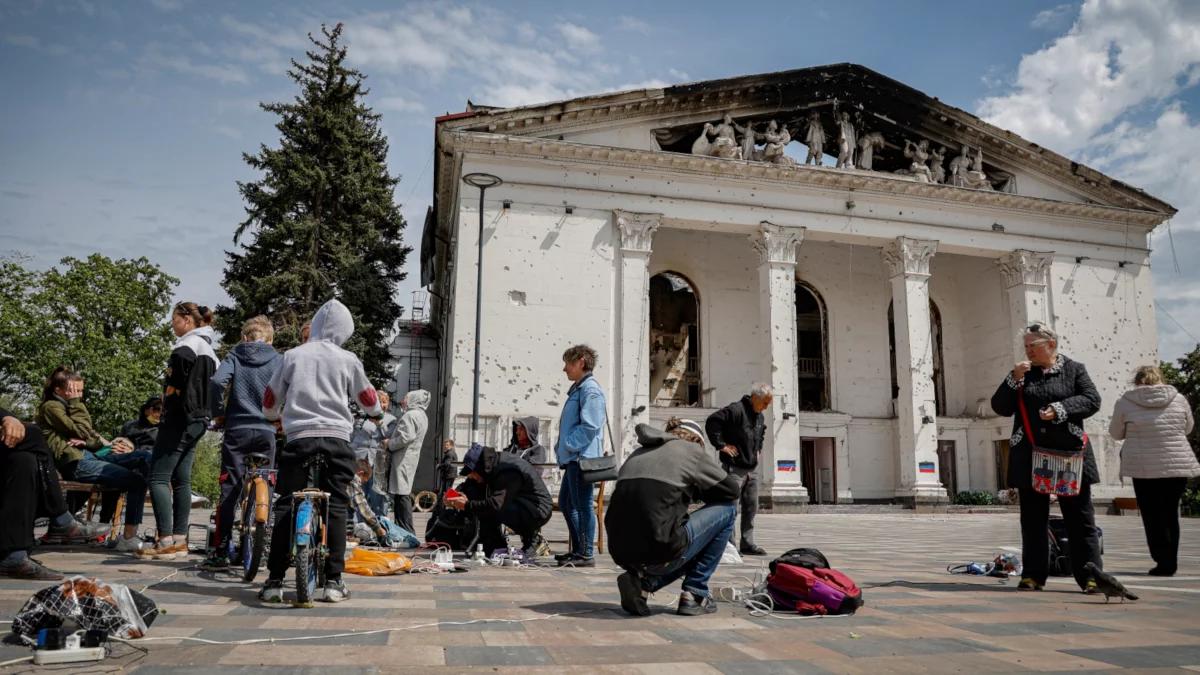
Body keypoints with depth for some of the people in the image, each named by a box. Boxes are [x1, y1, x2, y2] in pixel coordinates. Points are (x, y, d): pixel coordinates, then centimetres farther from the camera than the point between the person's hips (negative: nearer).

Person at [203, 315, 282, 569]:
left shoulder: (235, 356, 4)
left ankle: (220, 552, 3)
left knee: (229, 490, 3)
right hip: (267, 431, 1)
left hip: (237, 430, 0)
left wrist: (218, 413, 0)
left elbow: (217, 381, -13)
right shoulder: (278, 360, 4)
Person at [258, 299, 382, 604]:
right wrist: (377, 412, 41)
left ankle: (274, 581, 6)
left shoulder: (292, 355, 8)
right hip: (336, 439, 0)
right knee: (335, 507, 5)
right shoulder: (348, 359, 6)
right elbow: (369, 401, 18)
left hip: (298, 438, 1)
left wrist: (277, 415, 38)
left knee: (285, 507, 8)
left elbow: (269, 402, 15)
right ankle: (333, 581, 5)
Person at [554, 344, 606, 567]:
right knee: (565, 503, 17)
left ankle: (586, 555, 2)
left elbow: (589, 426, -21)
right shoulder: (577, 389, 19)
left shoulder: (590, 390, -12)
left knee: (583, 506, -5)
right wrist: (562, 449, 16)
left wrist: (567, 446, -18)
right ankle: (577, 549, 25)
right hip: (573, 458, 11)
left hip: (582, 457, -11)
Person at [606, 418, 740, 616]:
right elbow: (732, 489, 13)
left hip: (621, 554, 7)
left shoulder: (638, 453, 22)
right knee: (726, 509, 15)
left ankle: (643, 582, 9)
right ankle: (694, 594, 13)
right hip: (659, 552, -7)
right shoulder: (691, 449, 6)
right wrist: (697, 490, 29)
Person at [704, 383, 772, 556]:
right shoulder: (735, 410, -16)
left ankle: (748, 544, 19)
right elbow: (711, 422, -23)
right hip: (735, 468, -9)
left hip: (752, 469, 9)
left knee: (751, 507, 11)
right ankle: (729, 545, 0)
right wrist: (721, 445, -20)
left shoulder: (759, 416, 13)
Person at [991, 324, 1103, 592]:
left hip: (1069, 452, -2)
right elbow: (1000, 408, 5)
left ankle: (1090, 576, 7)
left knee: (1080, 518, 1)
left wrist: (1061, 409, -17)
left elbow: (1092, 400, -4)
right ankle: (1033, 575, 12)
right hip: (1029, 456, 2)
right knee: (1033, 519, 6)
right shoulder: (1022, 374, 12)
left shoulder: (1074, 369, 7)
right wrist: (1013, 379, -8)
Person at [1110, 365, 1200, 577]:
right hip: (1179, 465, 3)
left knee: (1152, 516, 5)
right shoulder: (1179, 399, 1)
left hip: (1144, 468, -3)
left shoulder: (1125, 402, -5)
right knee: (1170, 514, 14)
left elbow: (1116, 433, 7)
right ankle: (1170, 563, 19)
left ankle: (1164, 562, 3)